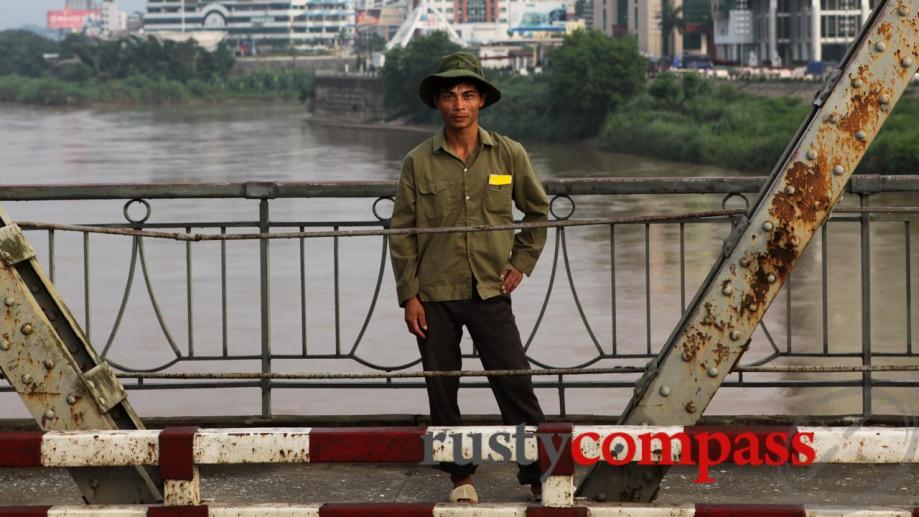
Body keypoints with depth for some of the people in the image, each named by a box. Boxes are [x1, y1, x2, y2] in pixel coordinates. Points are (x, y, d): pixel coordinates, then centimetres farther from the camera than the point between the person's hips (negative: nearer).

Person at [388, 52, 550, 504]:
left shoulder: (508, 155, 1)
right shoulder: (419, 162, -1)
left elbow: (538, 210, 16)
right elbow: (402, 232, 2)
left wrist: (521, 263, 8)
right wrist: (408, 296, -2)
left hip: (490, 292, 0)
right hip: (434, 296, 0)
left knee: (515, 384, -4)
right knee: (442, 389, 5)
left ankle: (538, 474, 5)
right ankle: (460, 476, 17)